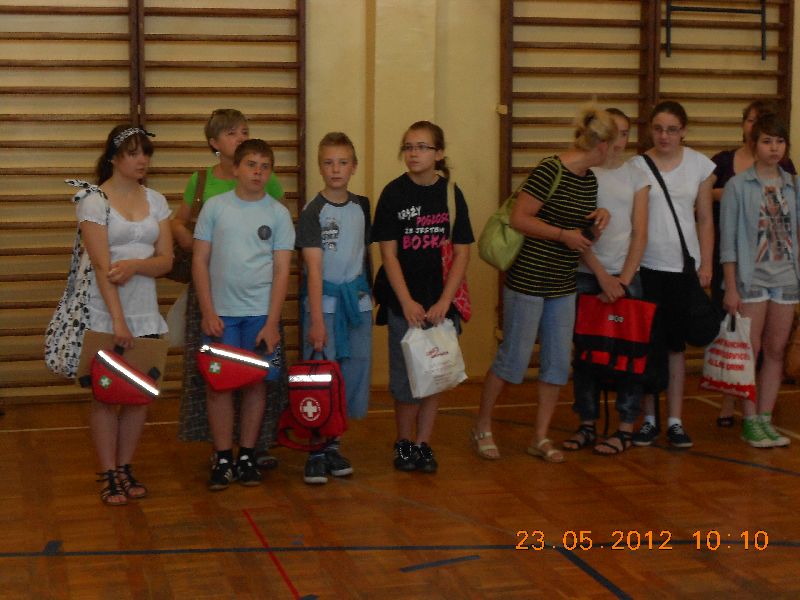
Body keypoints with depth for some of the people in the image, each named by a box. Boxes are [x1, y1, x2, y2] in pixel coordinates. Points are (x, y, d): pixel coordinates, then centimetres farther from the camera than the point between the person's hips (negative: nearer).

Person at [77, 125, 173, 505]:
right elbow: (102, 267, -14)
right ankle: (109, 476, 10)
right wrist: (118, 320, -20)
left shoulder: (156, 201, 8)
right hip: (104, 312, -4)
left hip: (145, 313, 5)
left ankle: (125, 468, 20)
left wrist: (135, 264, -17)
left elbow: (166, 261, 4)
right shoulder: (94, 201, -7)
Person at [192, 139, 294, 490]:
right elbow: (200, 261, 3)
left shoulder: (278, 213, 3)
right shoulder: (215, 207, 3)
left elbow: (282, 270, 1)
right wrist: (208, 313, -4)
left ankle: (247, 456, 16)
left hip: (261, 313, 0)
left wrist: (272, 322, -7)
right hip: (221, 313, 0)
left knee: (255, 382, 5)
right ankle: (222, 459, 10)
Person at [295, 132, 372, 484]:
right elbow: (314, 268, -15)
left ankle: (333, 445, 20)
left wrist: (368, 294, 12)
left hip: (357, 300, 5)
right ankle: (315, 452, 8)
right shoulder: (312, 213, -9)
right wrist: (316, 320, -20)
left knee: (353, 375, 7)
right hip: (324, 301, -5)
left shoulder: (362, 206, 6)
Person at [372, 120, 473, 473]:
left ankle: (423, 444, 19)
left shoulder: (450, 193, 0)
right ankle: (404, 442, 19)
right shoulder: (394, 193, -4)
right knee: (406, 377, 1)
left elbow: (461, 252, -1)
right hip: (403, 300, -2)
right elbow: (389, 253, -6)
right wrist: (407, 302, -13)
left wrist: (443, 302, -11)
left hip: (441, 298, 2)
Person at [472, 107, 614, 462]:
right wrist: (563, 234, -20)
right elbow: (518, 219, -18)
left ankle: (541, 437, 19)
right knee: (514, 357, 0)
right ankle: (482, 428, 18)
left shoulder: (589, 179, 11)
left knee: (558, 362, 8)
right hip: (528, 280, -8)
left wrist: (598, 220, 2)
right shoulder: (550, 171, -15)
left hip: (563, 286, 8)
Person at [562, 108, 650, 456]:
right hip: (586, 274, 0)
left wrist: (623, 280, -8)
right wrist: (602, 276, -10)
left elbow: (640, 234, 1)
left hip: (625, 275, 0)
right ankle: (587, 424, 14)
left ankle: (626, 428, 7)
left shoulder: (636, 176, 5)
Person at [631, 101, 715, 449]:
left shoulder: (700, 165, 3)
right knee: (648, 342, 1)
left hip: (683, 267, 1)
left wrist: (706, 265, 2)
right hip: (647, 266, -1)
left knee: (676, 344, 6)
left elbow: (705, 220, 7)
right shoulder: (637, 166, -2)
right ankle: (648, 418, 12)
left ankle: (675, 421, 11)